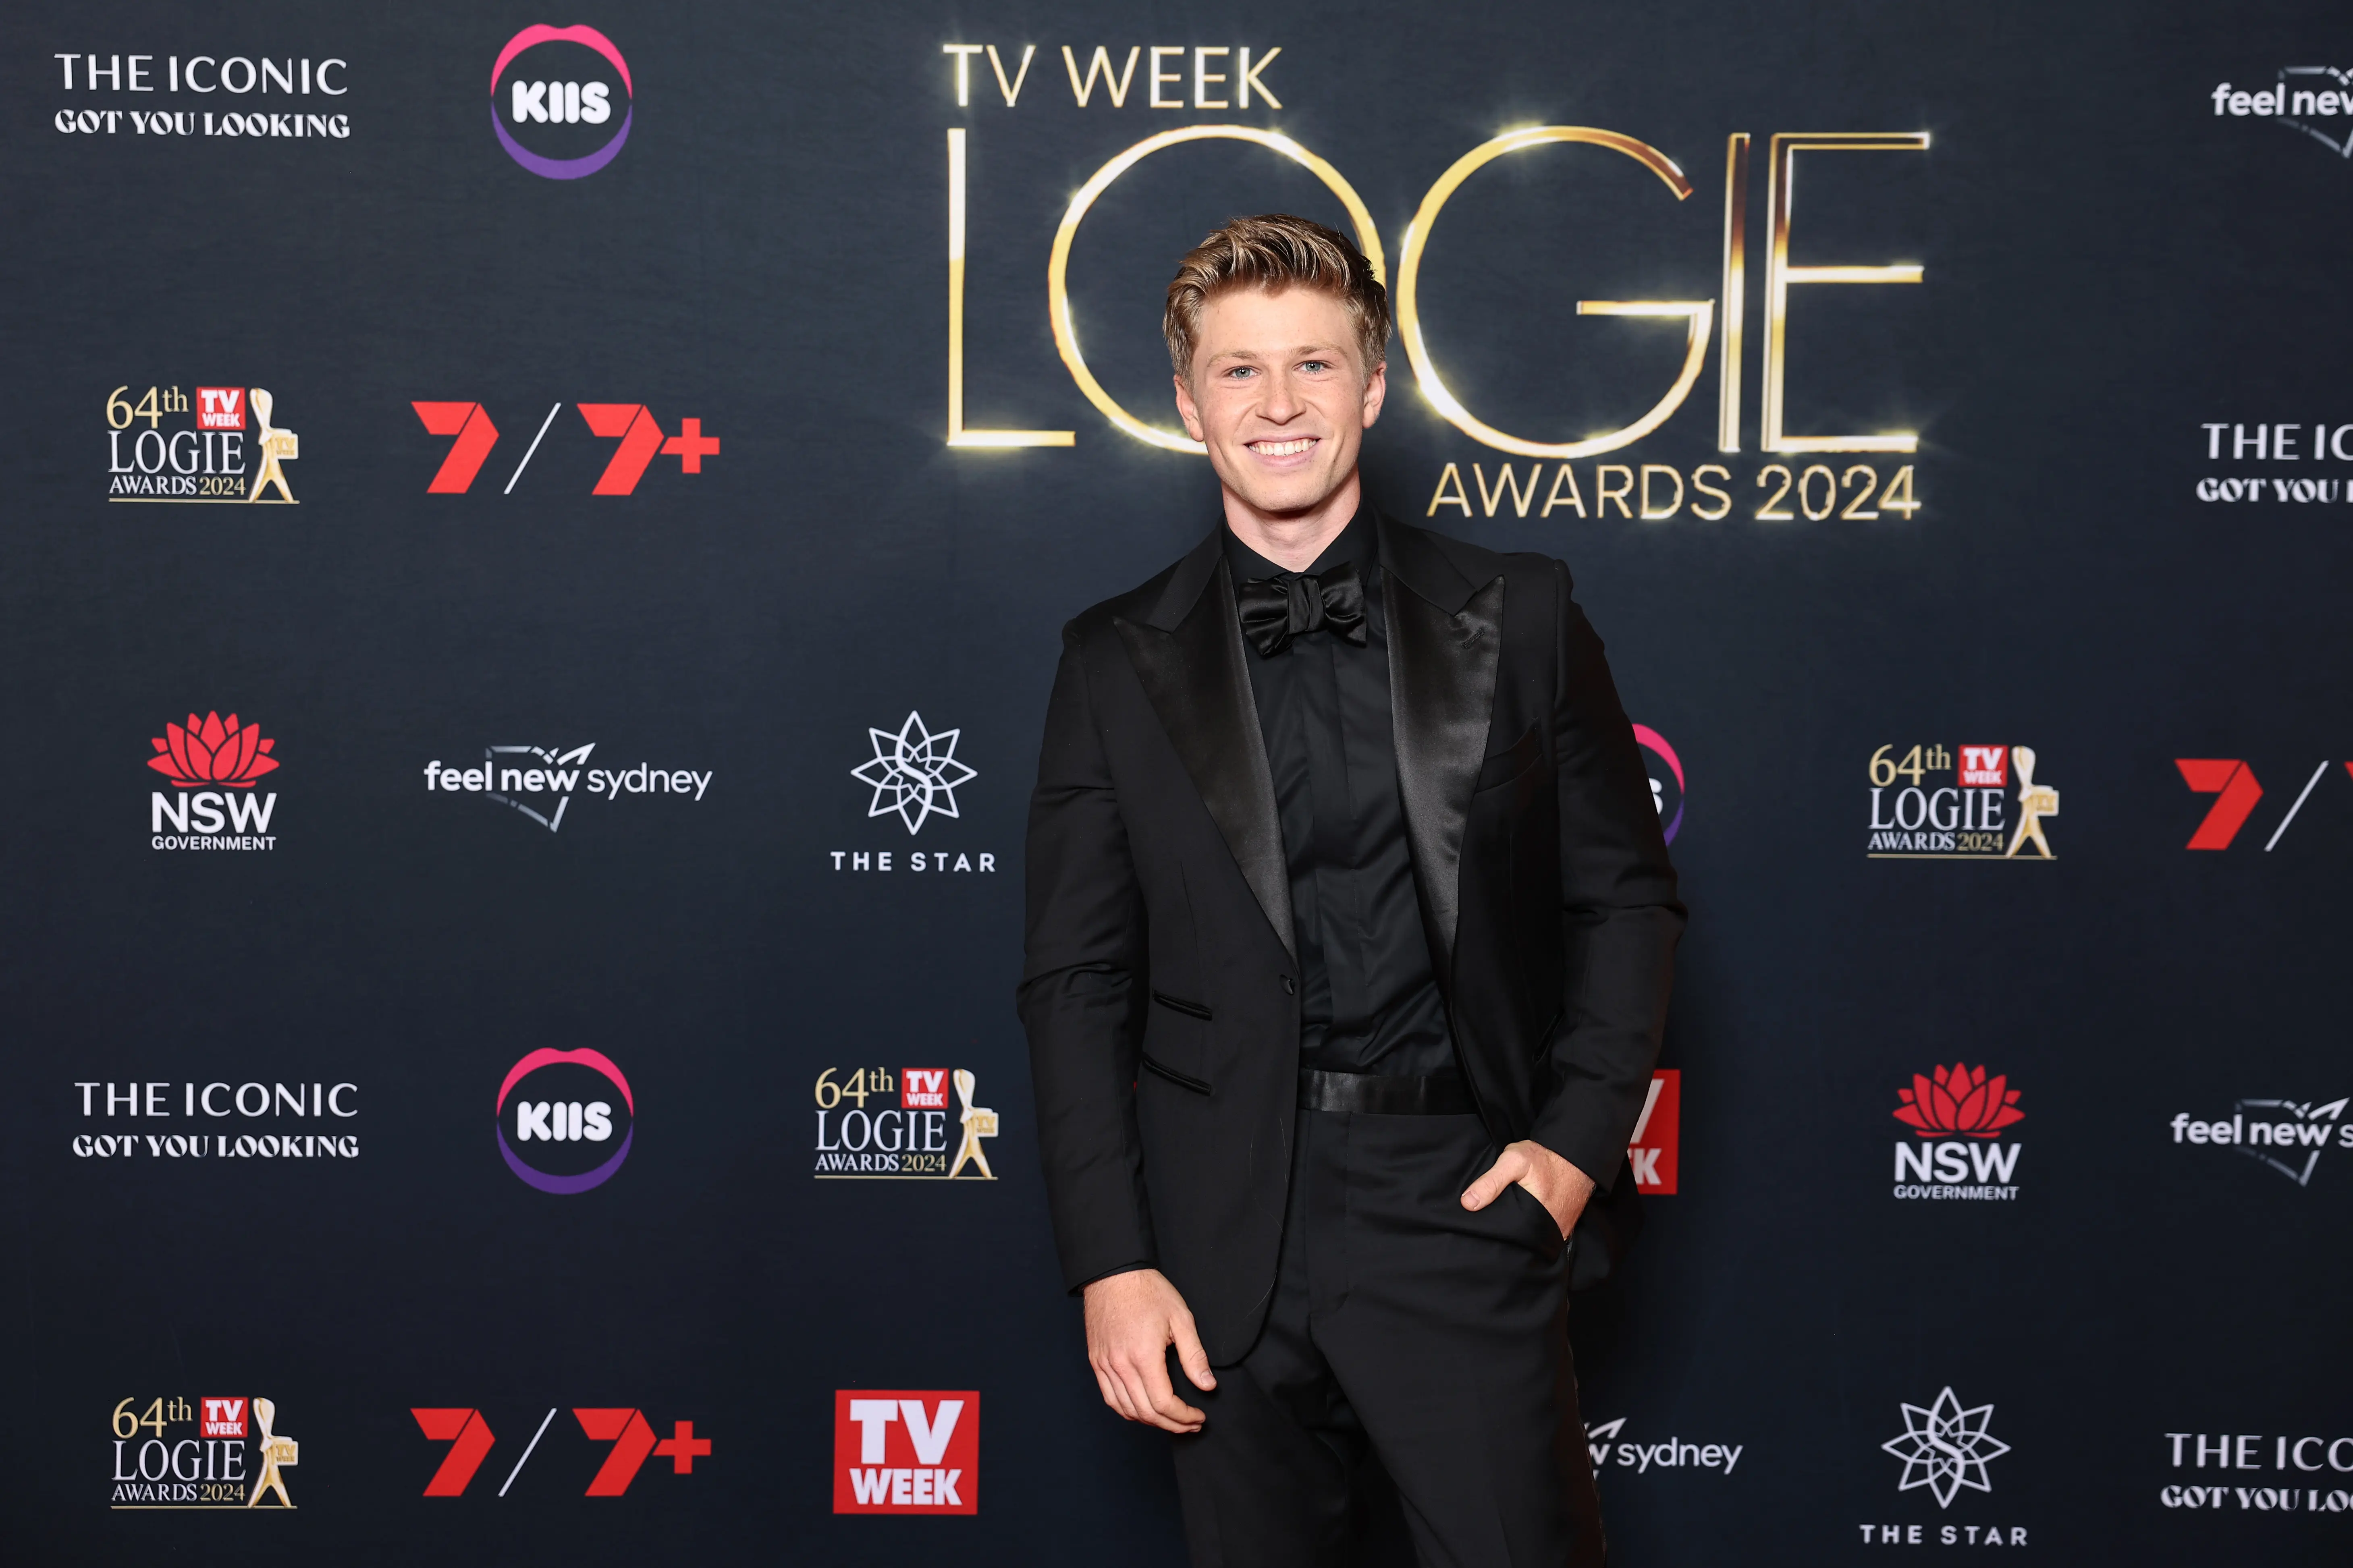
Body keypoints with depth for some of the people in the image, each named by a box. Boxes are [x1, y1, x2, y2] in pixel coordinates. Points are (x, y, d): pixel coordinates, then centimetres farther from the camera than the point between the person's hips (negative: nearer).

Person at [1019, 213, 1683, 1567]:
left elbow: (1627, 896, 9)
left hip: (1462, 1204, 0)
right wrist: (1110, 1263, -4)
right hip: (1229, 1241, 1)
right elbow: (1077, 981, 4)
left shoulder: (1518, 619, 5)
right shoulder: (1119, 664, 5)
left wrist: (1580, 1138, -4)